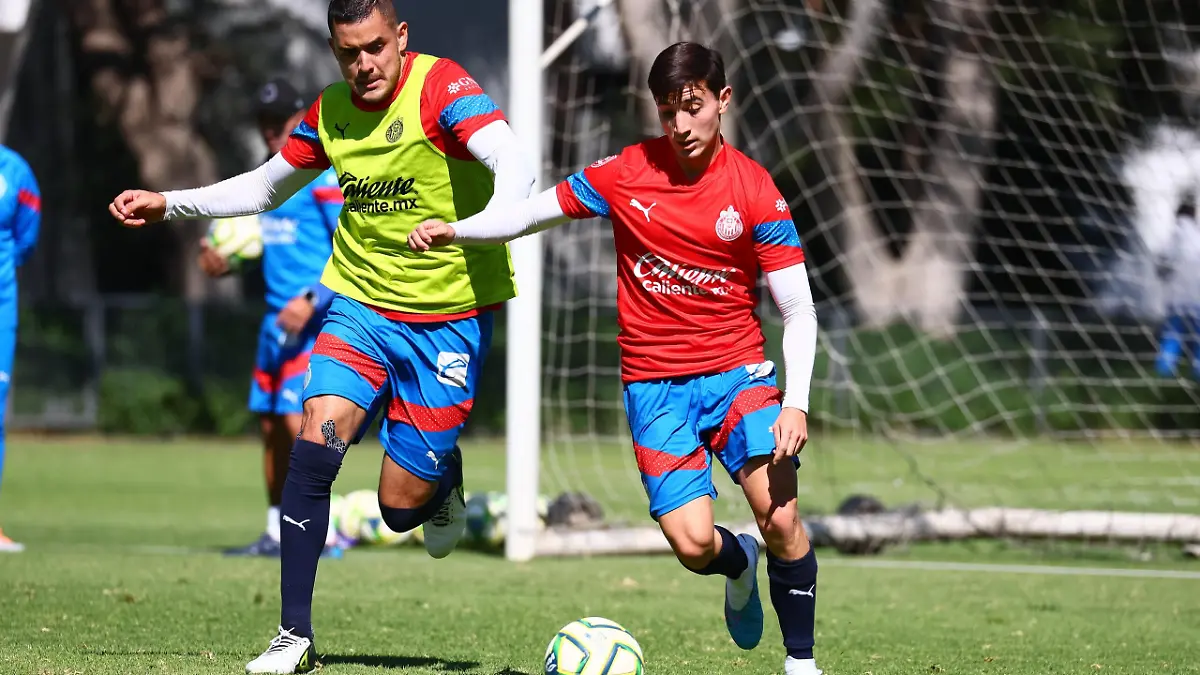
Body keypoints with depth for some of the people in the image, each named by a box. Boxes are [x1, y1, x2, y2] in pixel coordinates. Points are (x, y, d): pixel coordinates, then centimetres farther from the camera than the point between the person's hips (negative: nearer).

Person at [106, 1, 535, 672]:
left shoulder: (441, 87, -15)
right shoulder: (330, 112, 4)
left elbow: (516, 164, -31)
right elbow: (264, 188, 23)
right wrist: (167, 205, 15)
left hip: (448, 317, -4)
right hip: (361, 305, 4)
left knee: (401, 506, -3)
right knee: (316, 442, -18)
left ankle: (445, 479, 36)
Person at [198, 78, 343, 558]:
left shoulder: (323, 175, -9)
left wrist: (312, 301, -23)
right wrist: (224, 264, 7)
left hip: (314, 321, -8)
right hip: (277, 319, 8)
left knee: (297, 418, -16)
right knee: (270, 425, 8)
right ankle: (276, 533, 15)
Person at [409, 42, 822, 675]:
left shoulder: (754, 190, -7)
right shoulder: (627, 173, -3)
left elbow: (798, 310, -6)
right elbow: (532, 213, 8)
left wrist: (796, 403, -18)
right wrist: (454, 230, -8)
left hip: (737, 373, -1)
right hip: (654, 384, 1)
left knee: (781, 518, -20)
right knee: (693, 543, -14)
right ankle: (738, 561, 23)